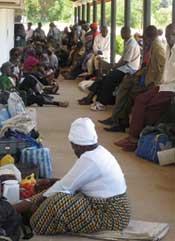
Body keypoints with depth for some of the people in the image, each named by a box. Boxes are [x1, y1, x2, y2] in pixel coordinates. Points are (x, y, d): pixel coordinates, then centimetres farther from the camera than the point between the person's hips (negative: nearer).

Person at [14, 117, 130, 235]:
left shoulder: (89, 160, -24)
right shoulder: (97, 151, 7)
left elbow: (65, 186, -16)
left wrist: (40, 200, -4)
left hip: (111, 217, -10)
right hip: (112, 208, 10)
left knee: (58, 203, -22)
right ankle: (13, 210, 13)